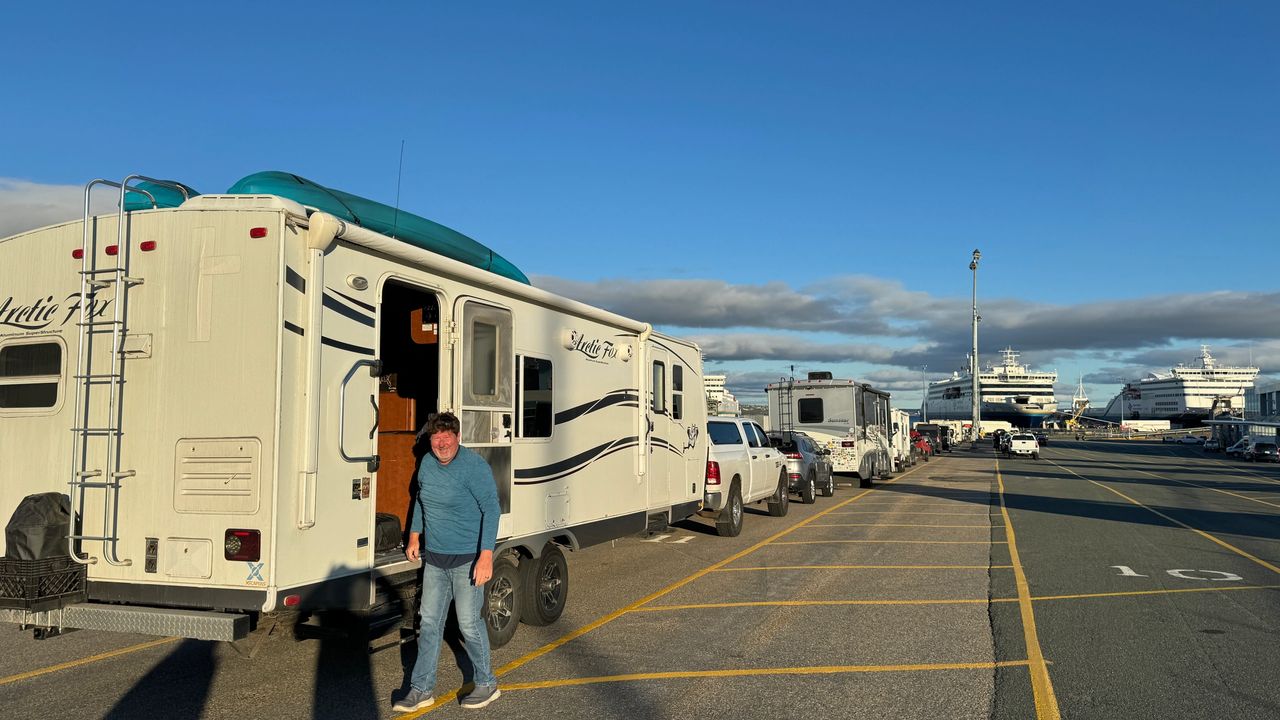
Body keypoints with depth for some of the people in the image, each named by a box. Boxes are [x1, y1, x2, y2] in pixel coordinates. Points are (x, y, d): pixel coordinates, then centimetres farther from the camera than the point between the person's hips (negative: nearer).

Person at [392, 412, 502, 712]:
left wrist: (486, 556, -25)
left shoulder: (474, 466, -17)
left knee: (469, 623, 0)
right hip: (434, 558, 7)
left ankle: (487, 684, 19)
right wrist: (414, 537, 20)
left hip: (466, 560, -7)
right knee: (429, 623, 10)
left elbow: (491, 508, -20)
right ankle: (422, 689, 20)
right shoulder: (427, 463, 4)